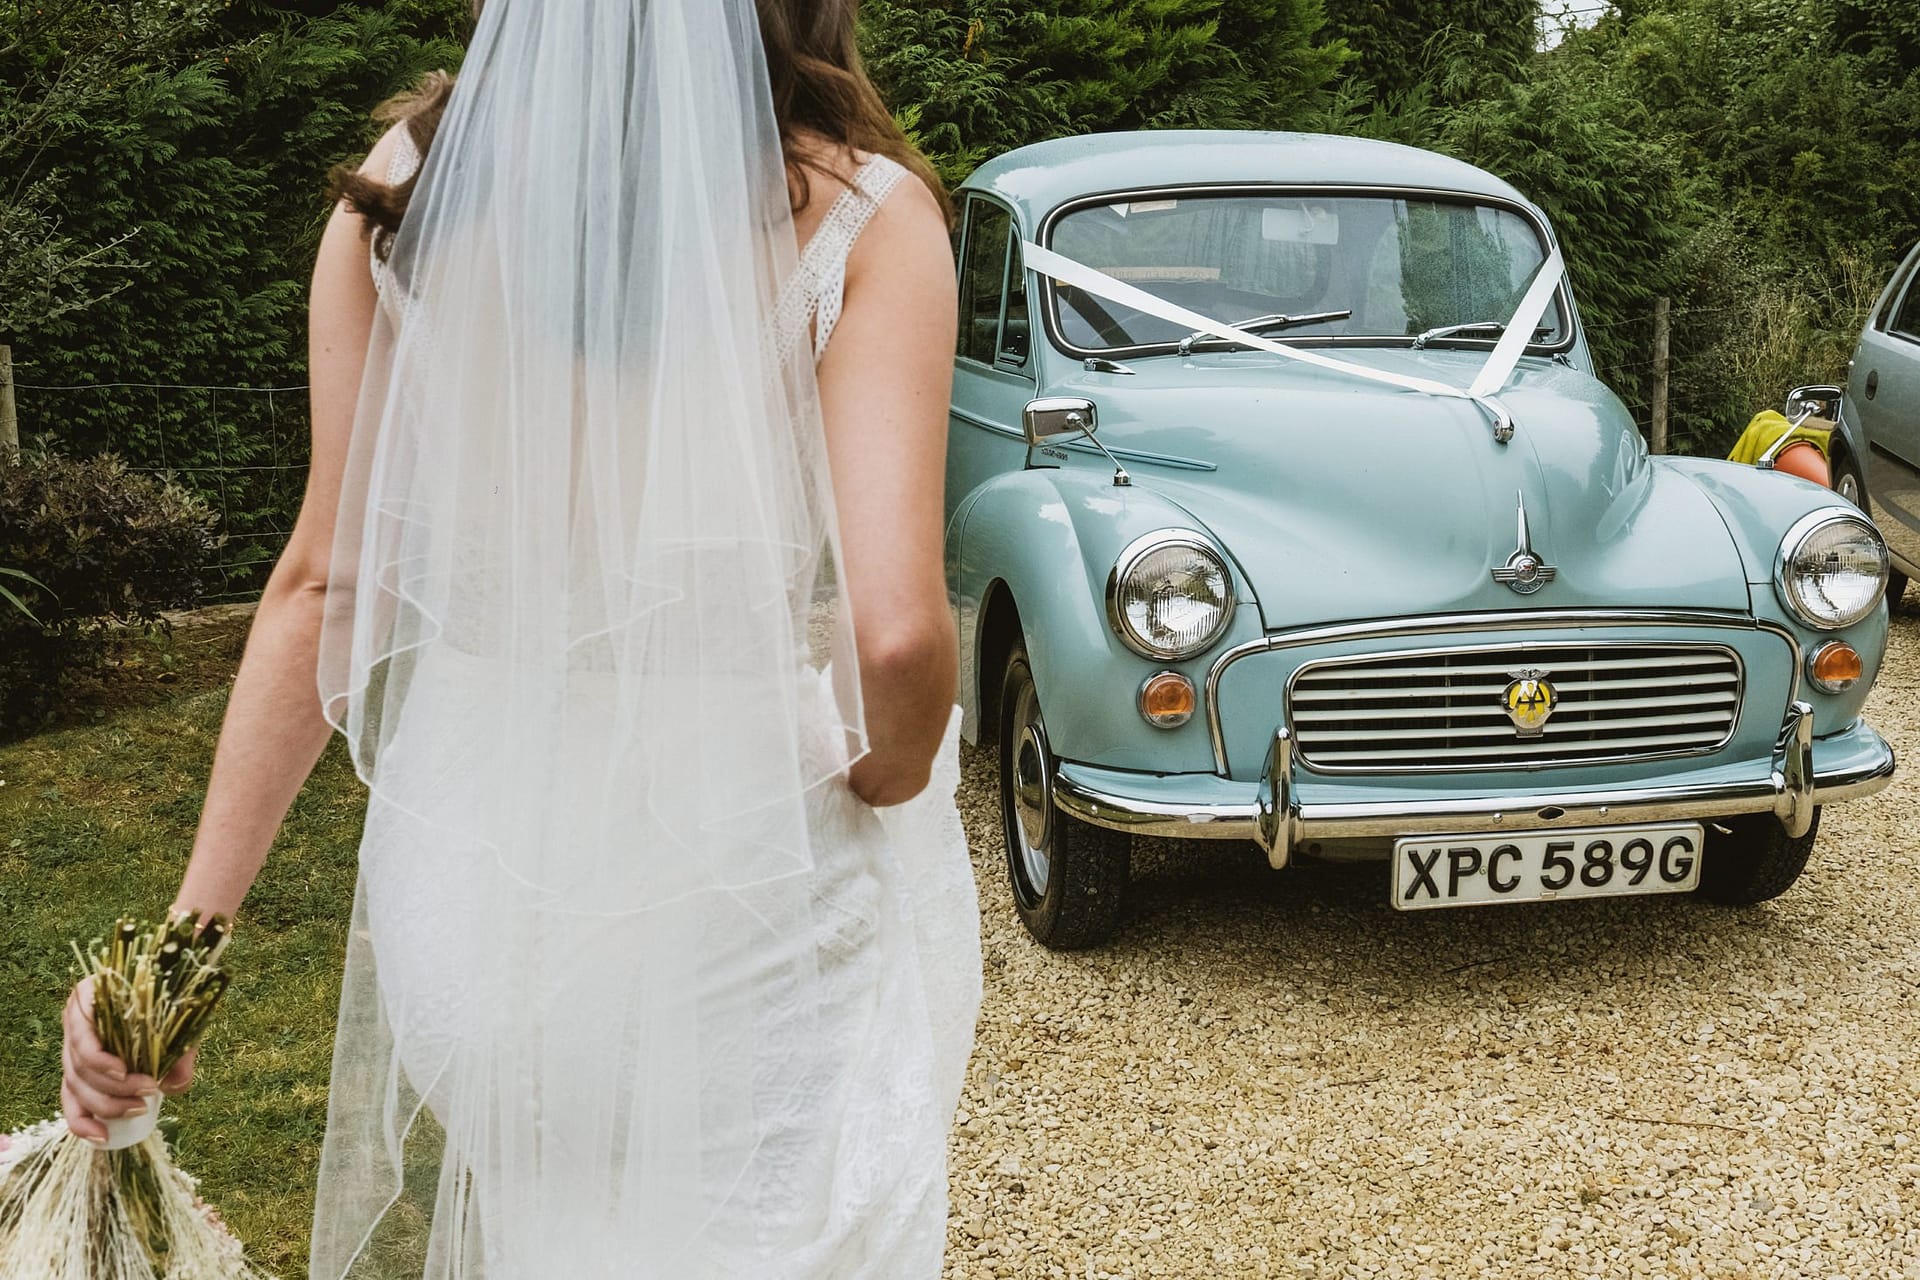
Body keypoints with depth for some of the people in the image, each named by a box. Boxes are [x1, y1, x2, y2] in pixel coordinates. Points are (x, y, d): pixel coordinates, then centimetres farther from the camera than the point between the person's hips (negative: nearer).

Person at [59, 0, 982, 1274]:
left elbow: (324, 585, -1)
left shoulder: (409, 182, -3)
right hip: (757, 891, -3)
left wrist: (189, 926, 6)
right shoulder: (860, 214, -14)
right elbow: (895, 632, -23)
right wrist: (888, 788, 0)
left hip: (470, 858, 4)